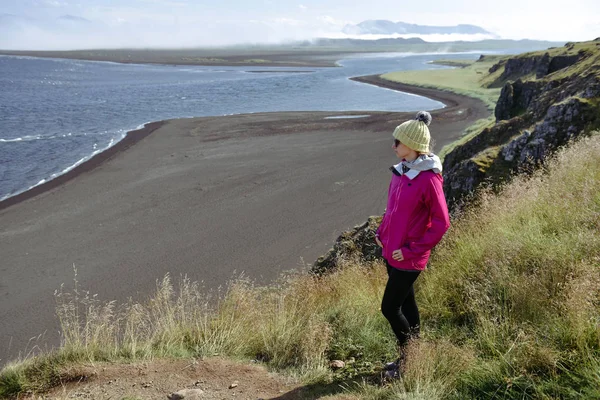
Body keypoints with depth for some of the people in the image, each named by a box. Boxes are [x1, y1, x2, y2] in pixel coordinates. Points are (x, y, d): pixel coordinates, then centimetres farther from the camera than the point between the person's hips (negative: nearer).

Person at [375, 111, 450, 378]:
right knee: (405, 303, 19)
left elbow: (441, 223, -18)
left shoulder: (429, 179, -22)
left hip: (408, 258, -8)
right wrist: (382, 233, 7)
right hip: (391, 252, 8)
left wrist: (411, 250, -17)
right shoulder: (401, 171, 3)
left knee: (389, 308, 1)